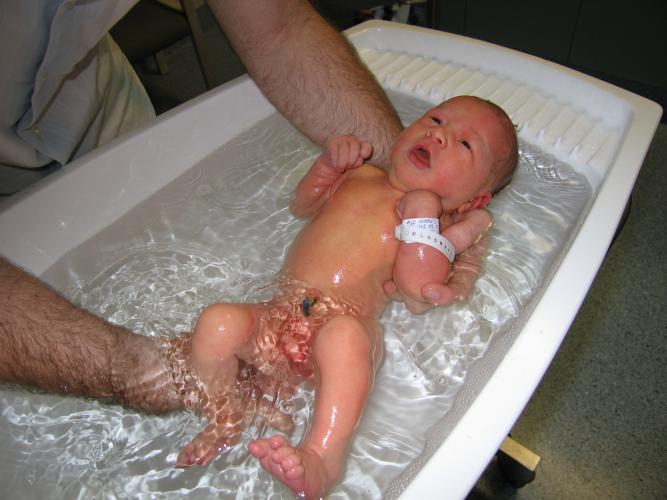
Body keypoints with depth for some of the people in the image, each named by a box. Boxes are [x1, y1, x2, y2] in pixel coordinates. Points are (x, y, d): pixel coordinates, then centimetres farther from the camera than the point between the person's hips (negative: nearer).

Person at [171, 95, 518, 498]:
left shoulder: (434, 224, 5)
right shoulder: (360, 176, 20)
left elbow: (419, 289, -11)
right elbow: (302, 206, 32)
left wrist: (421, 219, -15)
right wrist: (329, 164, 16)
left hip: (348, 322, -5)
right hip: (279, 314, 6)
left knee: (343, 337, -39)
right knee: (218, 322, -19)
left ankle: (322, 458, -36)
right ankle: (224, 424, 1)